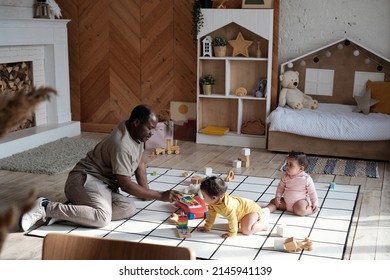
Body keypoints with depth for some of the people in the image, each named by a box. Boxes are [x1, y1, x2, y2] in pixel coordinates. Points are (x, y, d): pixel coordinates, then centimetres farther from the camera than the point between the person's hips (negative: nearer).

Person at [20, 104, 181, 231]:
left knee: (128, 209, -17)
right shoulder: (121, 144, -23)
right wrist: (160, 196, -19)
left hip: (103, 184, 10)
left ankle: (66, 212, -14)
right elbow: (126, 185, -22)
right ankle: (46, 207, -21)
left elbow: (140, 164, 18)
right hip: (85, 180, -10)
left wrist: (146, 192, 9)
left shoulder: (136, 133, 6)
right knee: (103, 217, -35)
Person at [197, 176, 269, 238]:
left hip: (252, 209, -9)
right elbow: (211, 215, 3)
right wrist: (206, 227, 6)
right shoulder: (212, 202, -13)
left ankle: (264, 222, 0)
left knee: (246, 230, -23)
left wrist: (232, 234, -24)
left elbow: (232, 219, -34)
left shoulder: (227, 205, -40)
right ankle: (260, 214, 26)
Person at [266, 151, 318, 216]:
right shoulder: (285, 176, -4)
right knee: (273, 201, -5)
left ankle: (311, 209, -8)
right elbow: (280, 187, 8)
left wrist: (315, 203, -7)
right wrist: (277, 196, -5)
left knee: (300, 211, -32)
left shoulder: (306, 178, -14)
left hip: (300, 201, -5)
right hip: (286, 202, 5)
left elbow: (312, 192, -5)